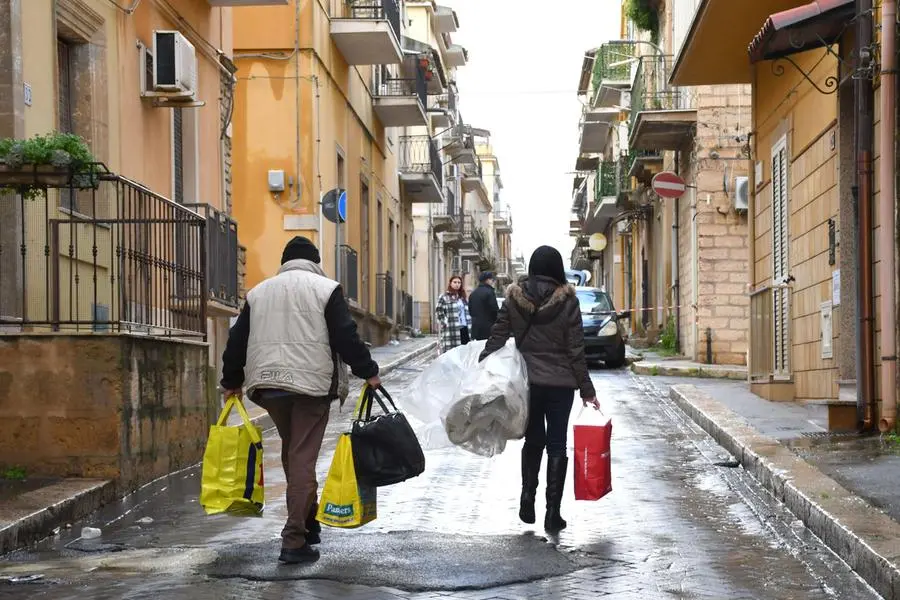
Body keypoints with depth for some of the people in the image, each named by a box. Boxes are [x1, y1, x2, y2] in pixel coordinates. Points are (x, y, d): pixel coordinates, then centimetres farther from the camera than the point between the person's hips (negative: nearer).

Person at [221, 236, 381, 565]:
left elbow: (237, 340, 17)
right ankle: (295, 540, -11)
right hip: (312, 383, -4)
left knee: (291, 453, 20)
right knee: (303, 458, -6)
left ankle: (307, 522, 25)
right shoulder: (325, 288, 3)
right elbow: (346, 337, -5)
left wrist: (231, 381, 26)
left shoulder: (258, 292, 16)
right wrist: (368, 372, 2)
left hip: (268, 383, 4)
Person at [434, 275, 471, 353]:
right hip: (451, 330, -6)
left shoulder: (463, 297, 22)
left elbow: (468, 312, 25)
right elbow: (438, 311, -5)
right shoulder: (444, 297, 0)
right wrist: (445, 322, -13)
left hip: (464, 328, 6)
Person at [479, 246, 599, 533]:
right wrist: (587, 390, -1)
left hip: (526, 382, 2)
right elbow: (576, 351, -7)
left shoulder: (514, 298, -3)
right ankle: (553, 514, 4)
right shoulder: (567, 301, -8)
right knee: (556, 445, 6)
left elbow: (497, 338, -3)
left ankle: (527, 501, 10)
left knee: (533, 440, 19)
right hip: (561, 383, -2)